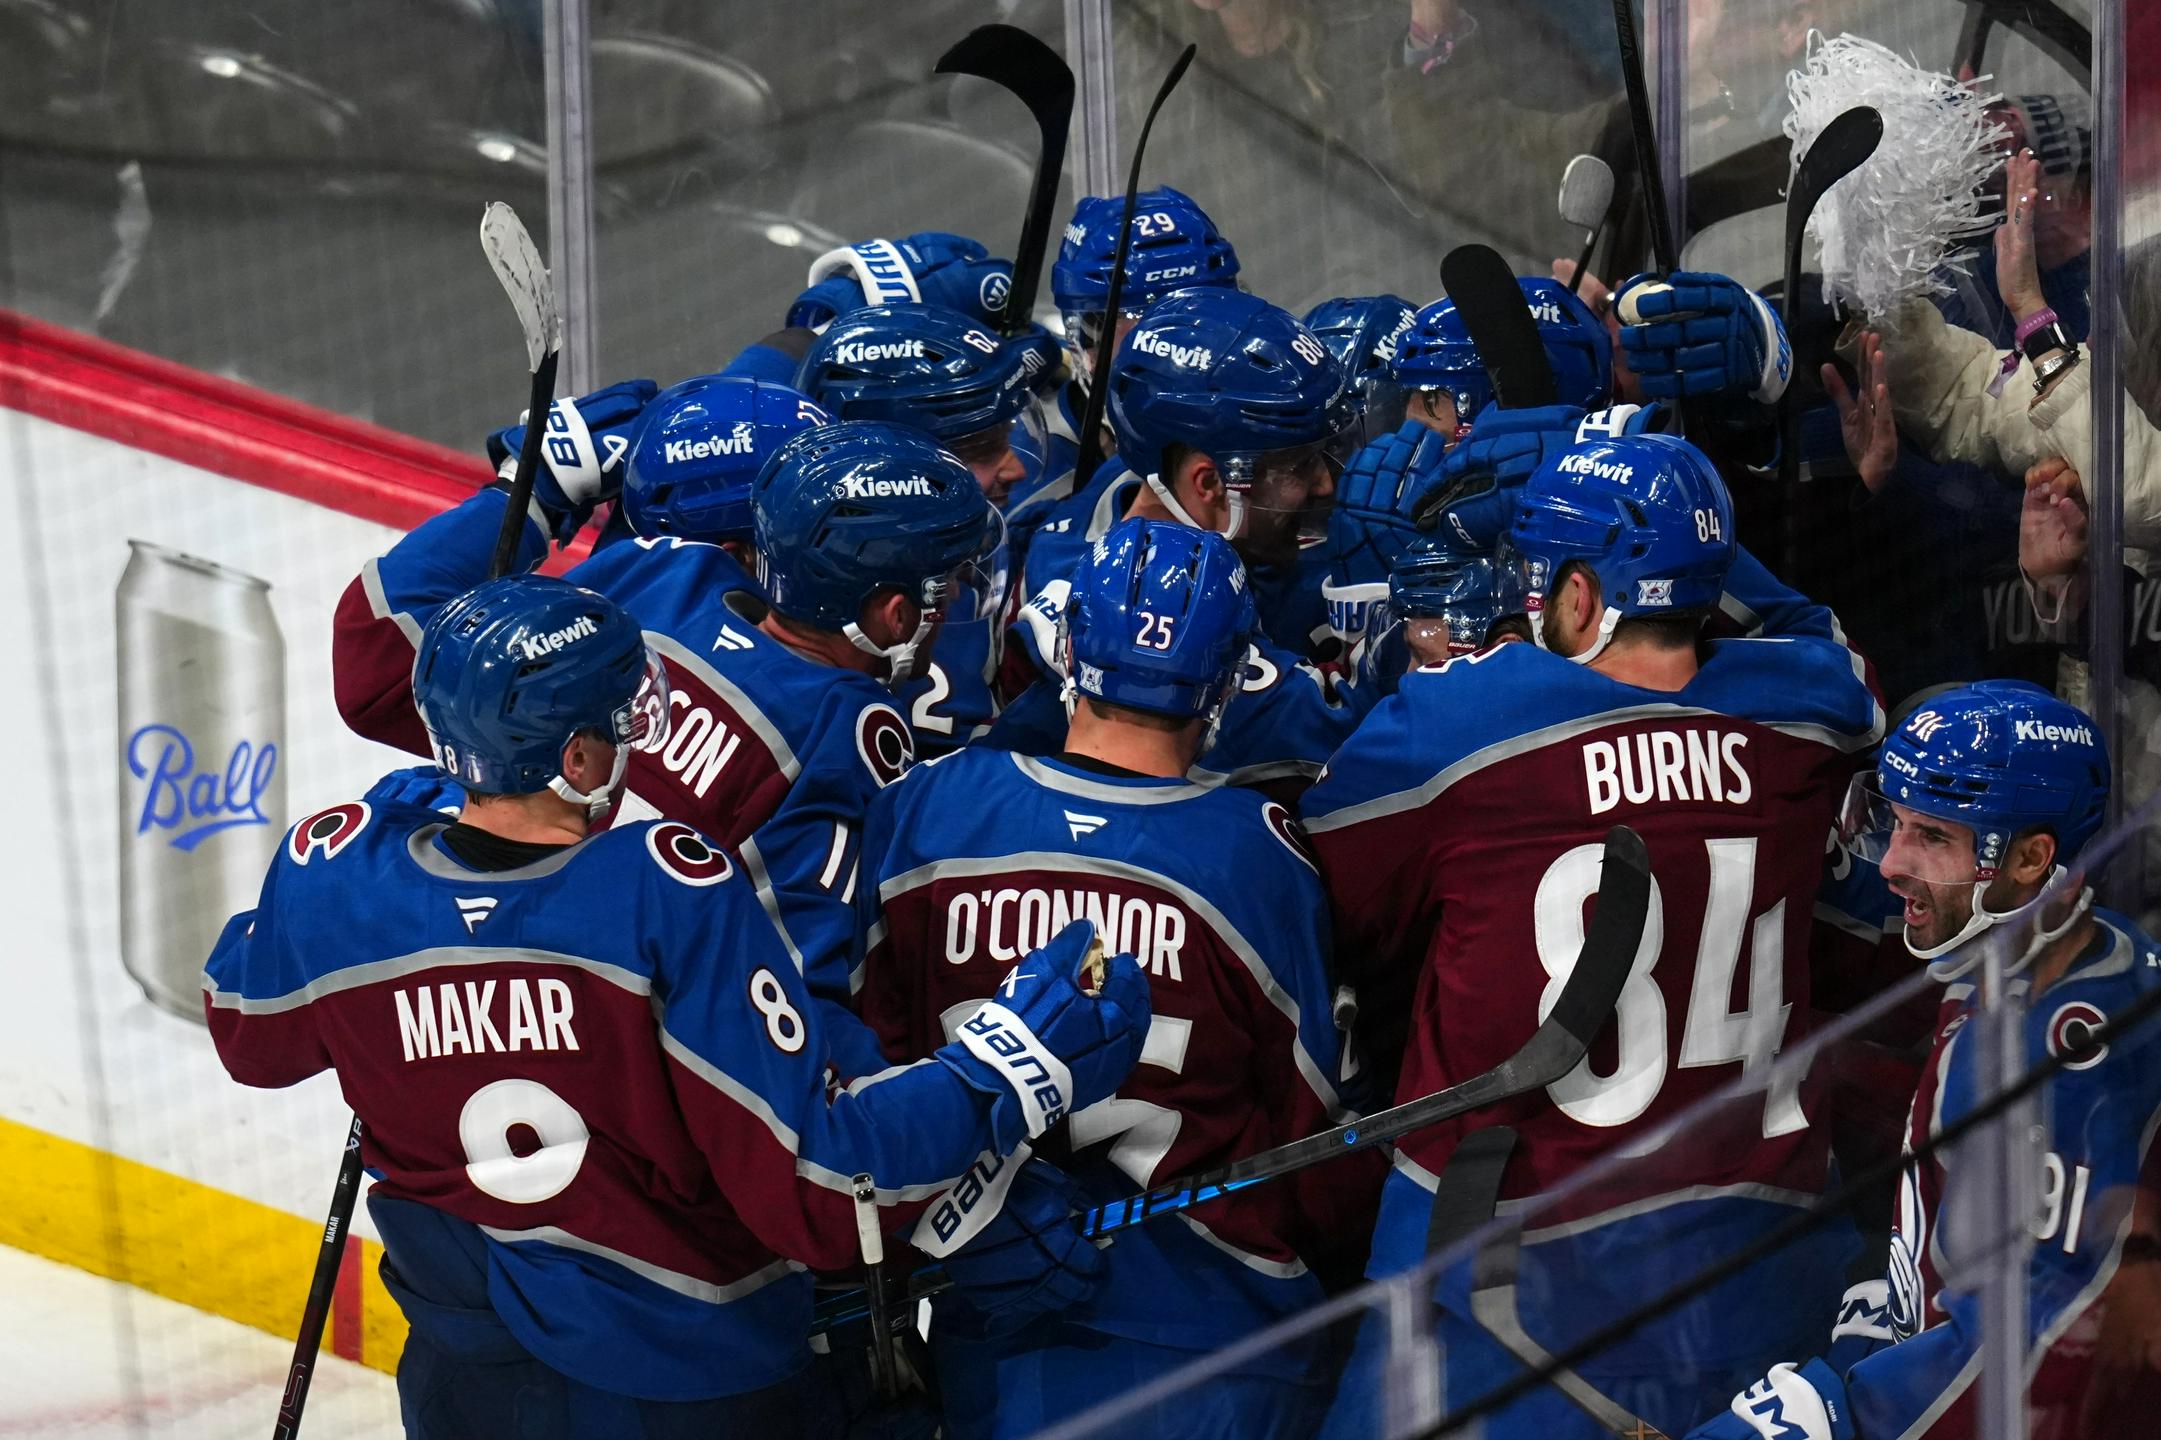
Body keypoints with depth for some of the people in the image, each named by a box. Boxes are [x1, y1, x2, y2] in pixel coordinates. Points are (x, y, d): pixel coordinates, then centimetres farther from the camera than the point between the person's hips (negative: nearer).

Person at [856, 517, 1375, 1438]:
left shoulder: (920, 812, -7)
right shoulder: (1258, 855, -14)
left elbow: (876, 1046, 0)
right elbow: (1316, 1118, -4)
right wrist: (1335, 1239, 15)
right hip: (1206, 1319, -3)